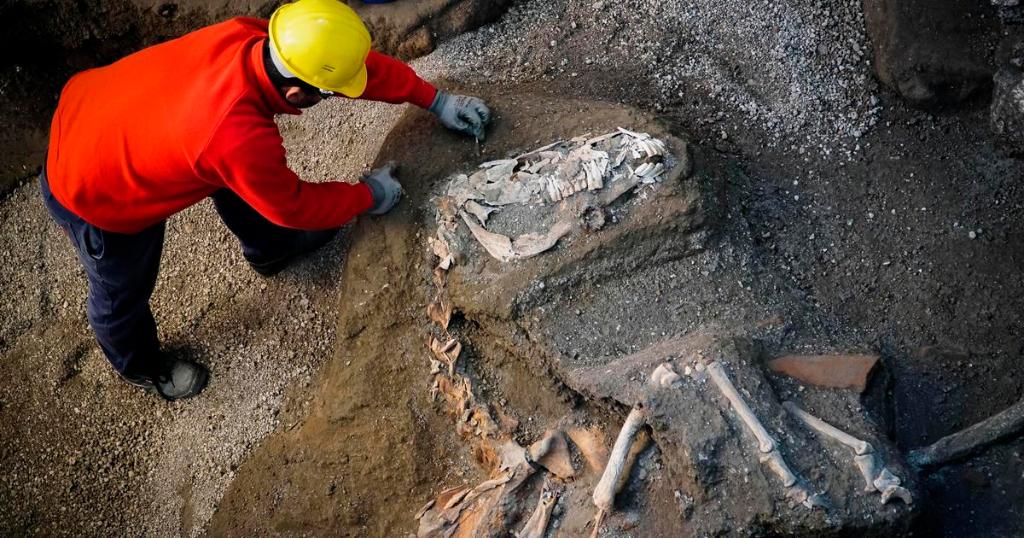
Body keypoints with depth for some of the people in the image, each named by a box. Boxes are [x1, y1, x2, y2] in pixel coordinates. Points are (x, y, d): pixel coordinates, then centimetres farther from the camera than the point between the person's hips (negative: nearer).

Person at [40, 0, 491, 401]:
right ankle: (139, 366, 52)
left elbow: (363, 63, -9)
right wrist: (368, 196, -6)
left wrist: (434, 99, -5)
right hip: (95, 192, -6)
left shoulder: (252, 37, -23)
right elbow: (294, 205, -20)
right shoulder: (239, 139, -42)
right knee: (123, 291, 20)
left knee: (234, 180, 23)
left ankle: (271, 249, 53)